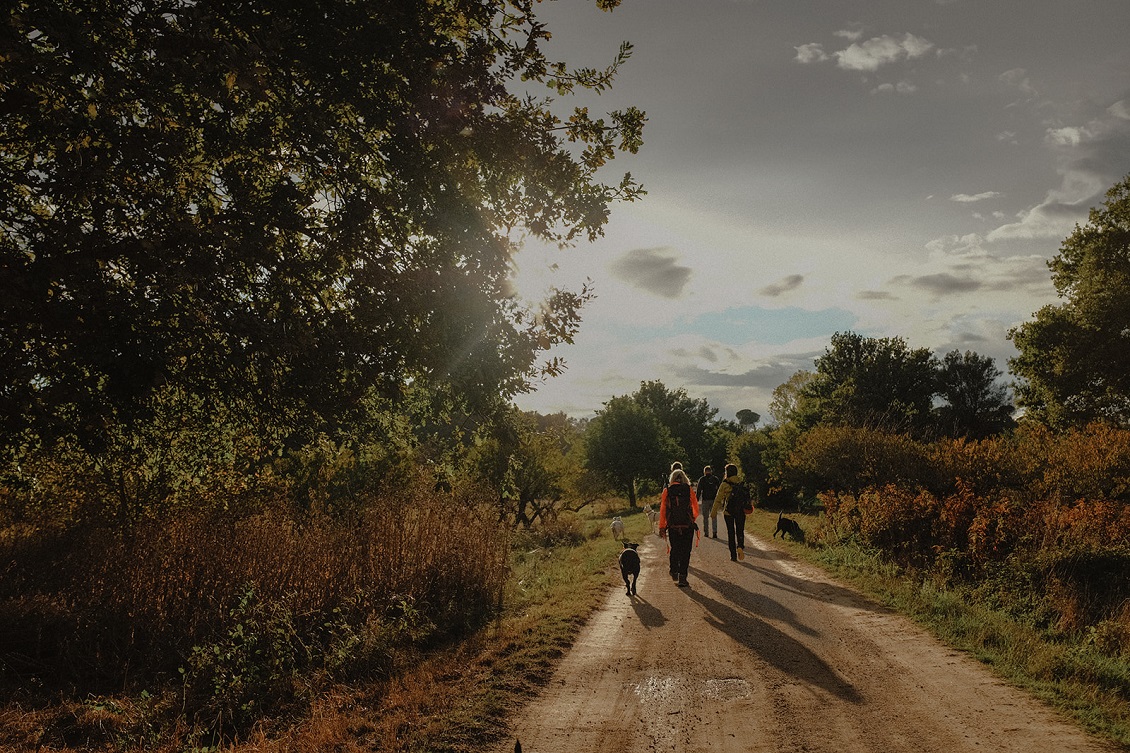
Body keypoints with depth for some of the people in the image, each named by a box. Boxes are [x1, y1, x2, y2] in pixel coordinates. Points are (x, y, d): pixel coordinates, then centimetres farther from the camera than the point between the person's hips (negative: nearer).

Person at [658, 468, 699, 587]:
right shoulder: (689, 490, 0)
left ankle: (674, 573, 28)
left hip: (672, 527, 1)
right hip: (687, 526, -1)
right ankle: (682, 578, -1)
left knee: (674, 550, 19)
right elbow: (696, 508, 8)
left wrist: (661, 527, 5)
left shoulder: (667, 491, 1)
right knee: (685, 551, 3)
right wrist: (693, 518, 28)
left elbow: (662, 510, 0)